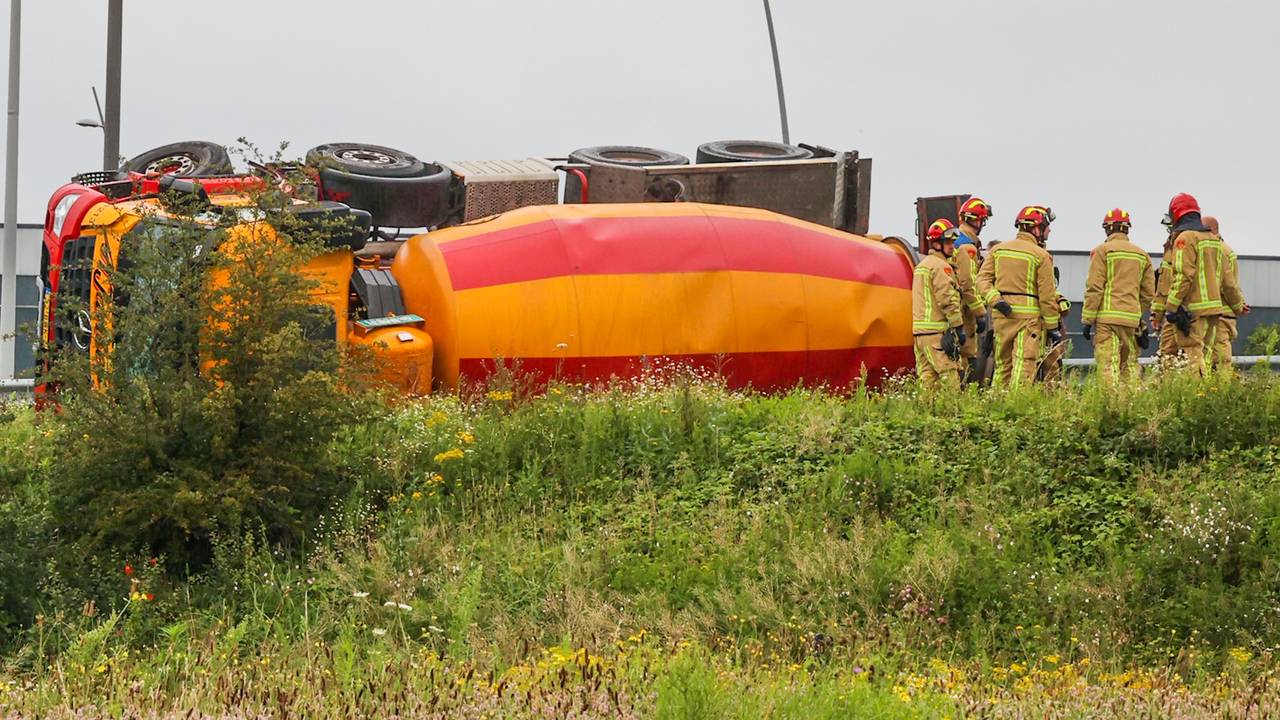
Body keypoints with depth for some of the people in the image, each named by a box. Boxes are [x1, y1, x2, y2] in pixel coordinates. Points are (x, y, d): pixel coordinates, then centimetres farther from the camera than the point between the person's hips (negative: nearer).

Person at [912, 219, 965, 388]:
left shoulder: (922, 265, 22)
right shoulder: (941, 266, -9)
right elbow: (947, 299, -15)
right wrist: (958, 326, -11)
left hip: (919, 330, 9)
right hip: (938, 331, -9)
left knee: (927, 376, 8)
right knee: (949, 374, -11)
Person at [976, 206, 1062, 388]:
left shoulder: (998, 249, 12)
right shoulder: (1041, 256, -3)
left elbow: (983, 279, 2)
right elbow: (1047, 295, -4)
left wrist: (995, 300, -7)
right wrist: (1053, 327, 1)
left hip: (1001, 316, 5)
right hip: (1029, 317, -5)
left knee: (1002, 366, 13)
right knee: (1024, 368, -9)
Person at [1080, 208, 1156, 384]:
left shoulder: (1102, 251, -2)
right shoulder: (1142, 255, 15)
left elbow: (1094, 288, -8)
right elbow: (1148, 293, 15)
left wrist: (1087, 320, -5)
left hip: (1107, 317, -5)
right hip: (1131, 319, 5)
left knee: (1108, 364, -10)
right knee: (1130, 363, 13)